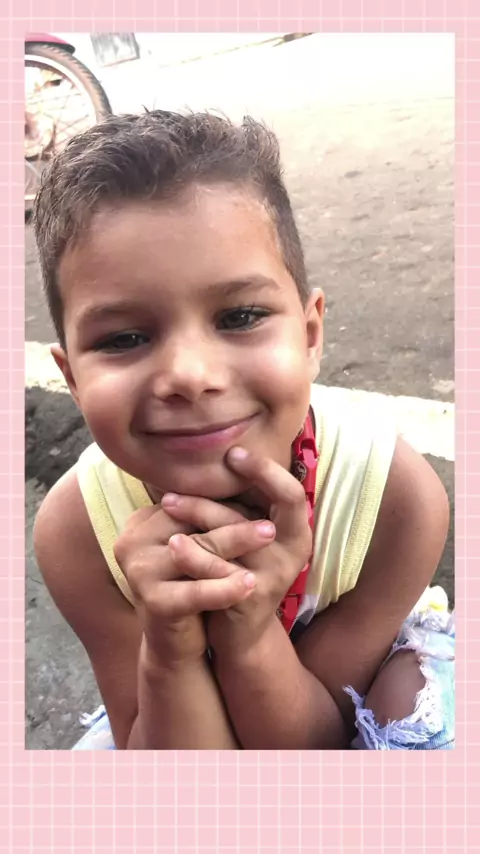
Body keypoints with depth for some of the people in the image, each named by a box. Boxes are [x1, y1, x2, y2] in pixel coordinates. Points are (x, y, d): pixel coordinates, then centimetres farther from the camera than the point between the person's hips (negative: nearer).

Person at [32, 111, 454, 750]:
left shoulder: (399, 498, -32)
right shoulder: (76, 530, -29)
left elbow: (312, 748, -21)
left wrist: (251, 635, -43)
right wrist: (170, 652, -42)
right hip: (174, 713, 1)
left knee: (420, 709, -28)